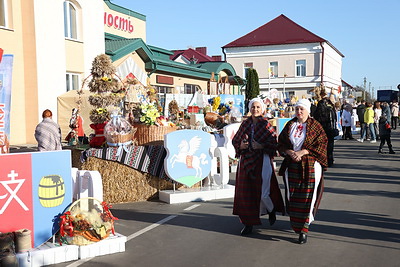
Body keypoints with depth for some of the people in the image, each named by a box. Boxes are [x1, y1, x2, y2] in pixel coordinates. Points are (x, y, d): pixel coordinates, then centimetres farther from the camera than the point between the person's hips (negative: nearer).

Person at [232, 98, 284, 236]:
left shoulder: (266, 125, -2)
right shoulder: (245, 124, 8)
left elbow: (274, 142, -6)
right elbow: (235, 140, 13)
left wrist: (261, 146, -19)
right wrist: (240, 146, -7)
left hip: (261, 161, -4)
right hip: (246, 161, 4)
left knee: (263, 191, -5)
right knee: (246, 192, 3)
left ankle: (272, 210, 30)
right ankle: (249, 223, 14)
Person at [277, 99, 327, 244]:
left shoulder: (315, 125, 0)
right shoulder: (290, 125, 11)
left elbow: (321, 144, -6)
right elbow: (281, 142, 12)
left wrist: (303, 152, -14)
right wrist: (289, 152, -8)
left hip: (310, 166, -4)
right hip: (291, 165, 4)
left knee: (306, 197, -4)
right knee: (292, 197, 6)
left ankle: (304, 229, 1)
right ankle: (296, 225, 23)